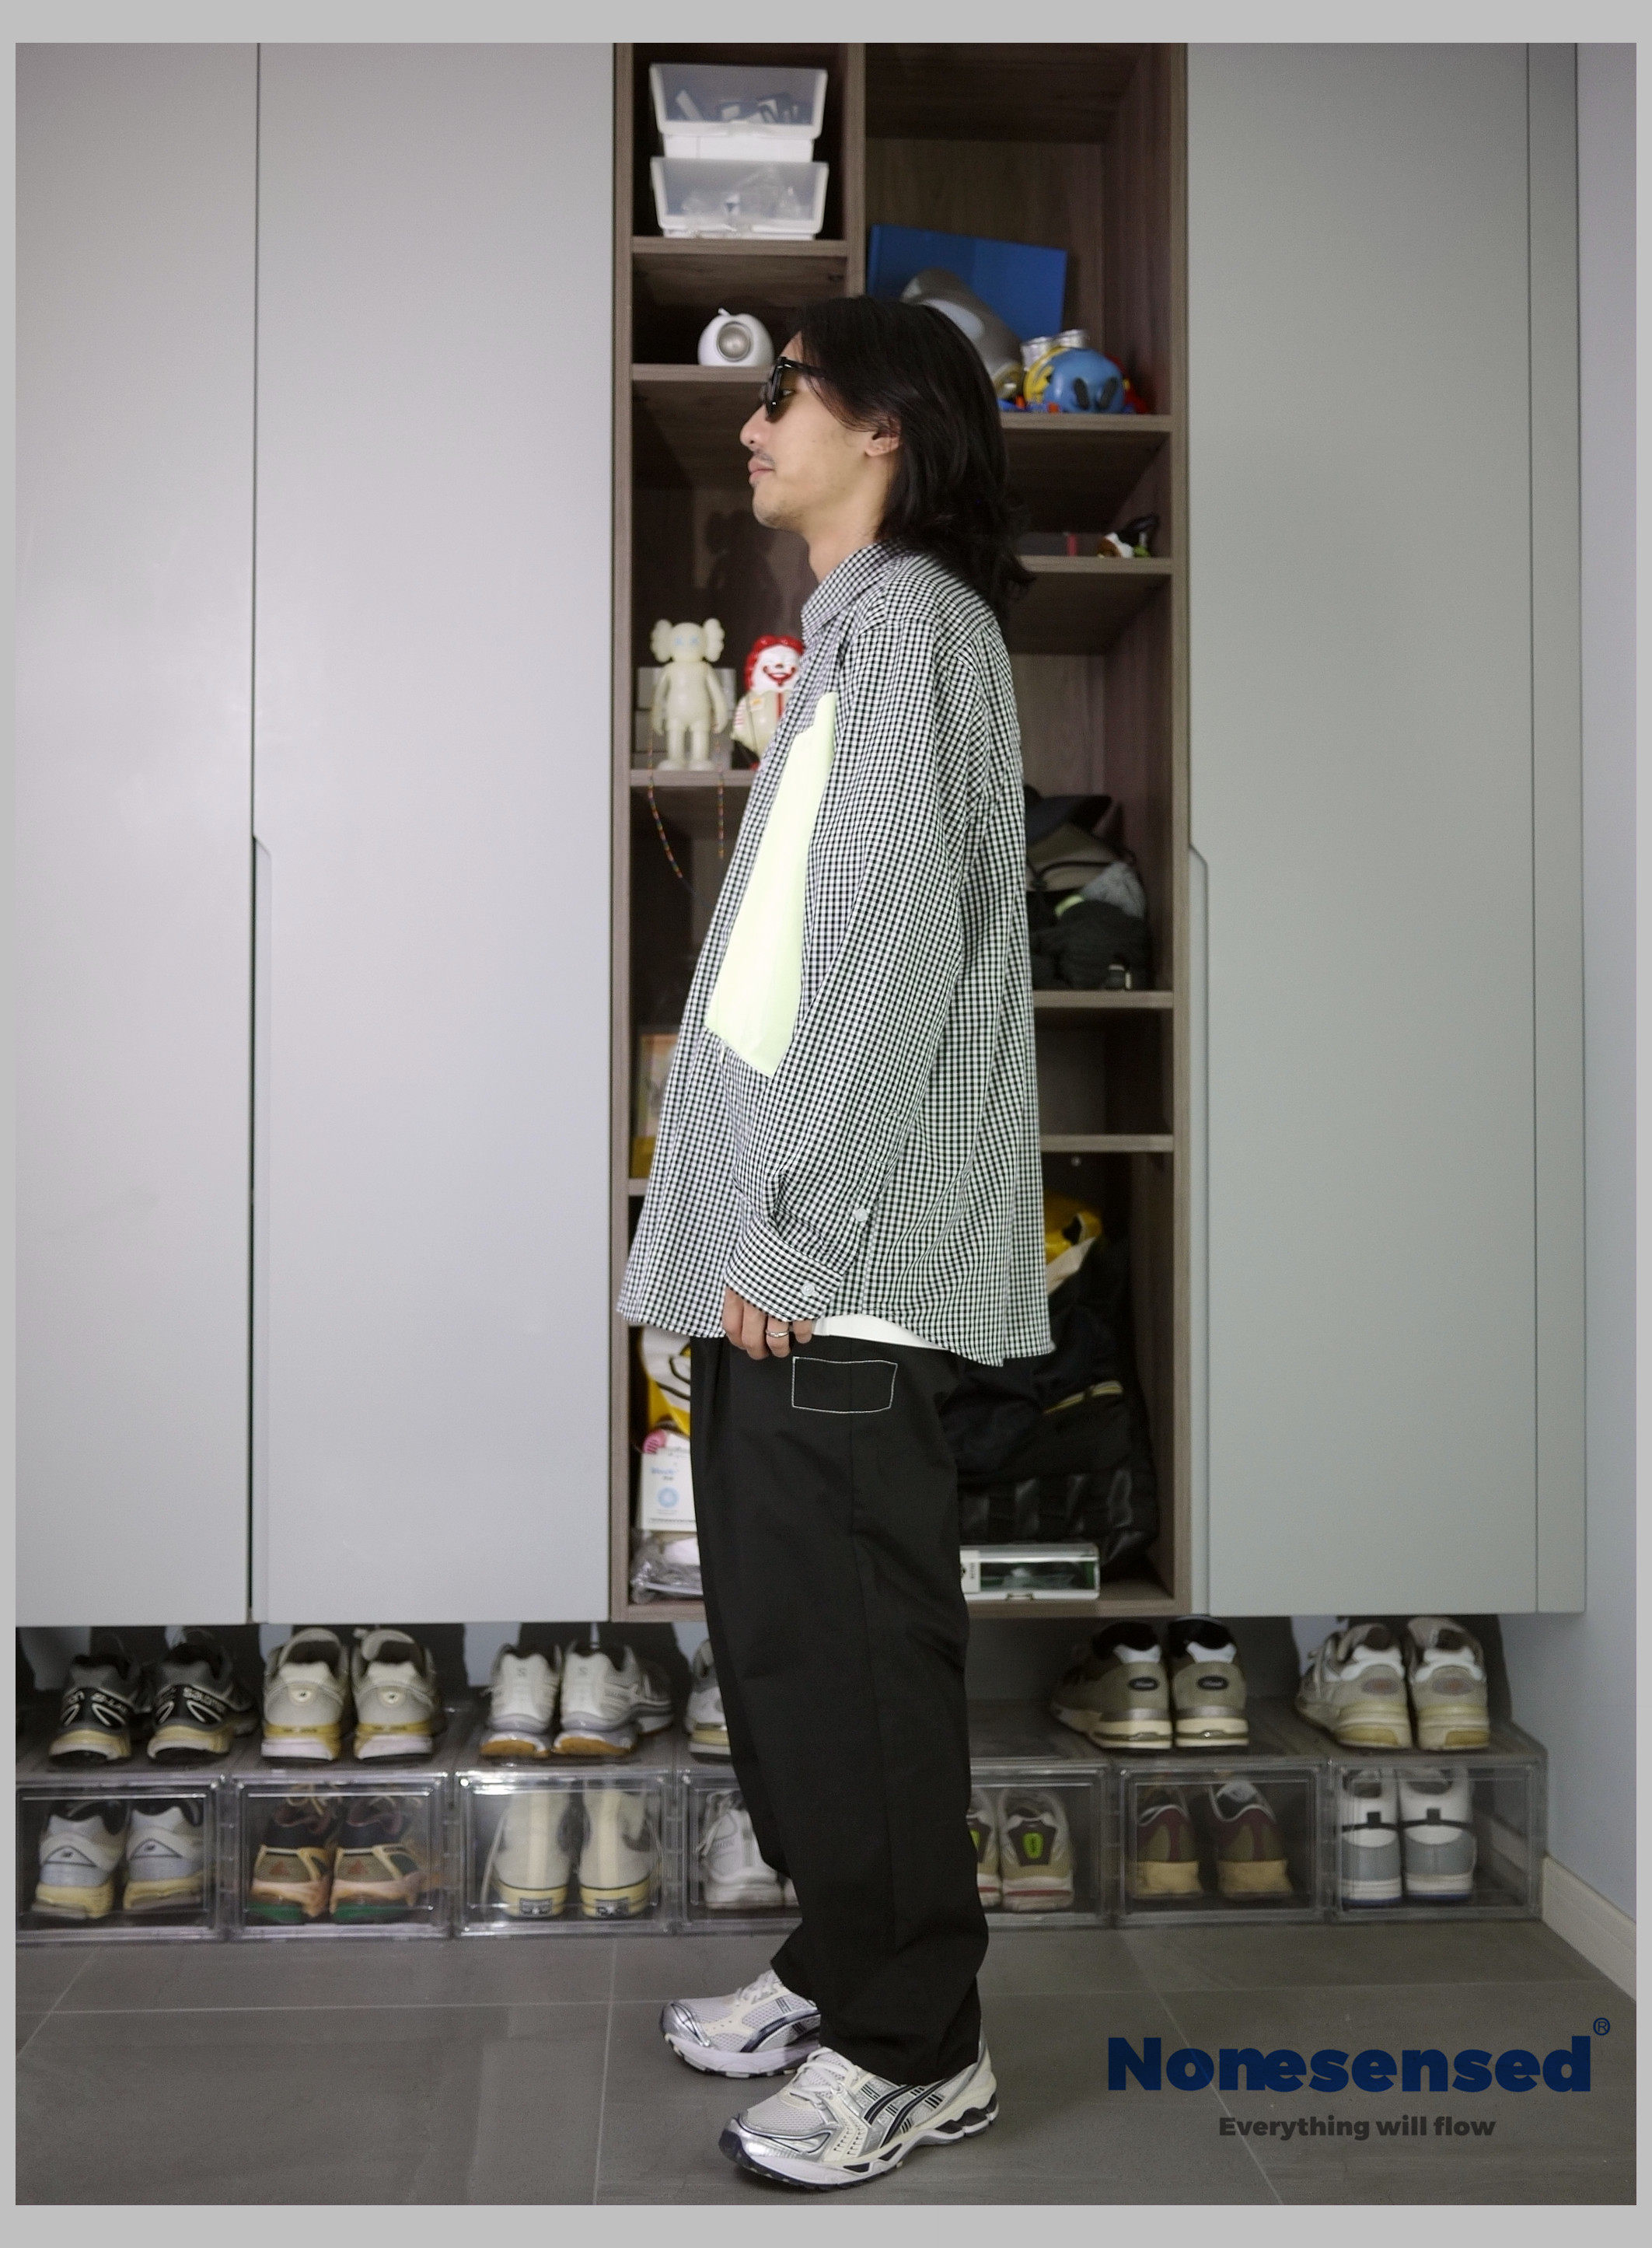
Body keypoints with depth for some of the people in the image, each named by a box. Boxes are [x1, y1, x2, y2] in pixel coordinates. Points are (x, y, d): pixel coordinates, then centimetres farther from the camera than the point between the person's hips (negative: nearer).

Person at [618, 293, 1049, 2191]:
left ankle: (916, 2046, 11)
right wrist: (744, 1210, 16)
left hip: (841, 1247, -10)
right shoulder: (847, 631, 21)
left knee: (854, 1636, -2)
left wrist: (788, 1222, -19)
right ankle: (840, 1960, 28)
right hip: (775, 1229, 10)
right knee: (777, 1615, 15)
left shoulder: (914, 621, -8)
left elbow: (902, 942, -19)